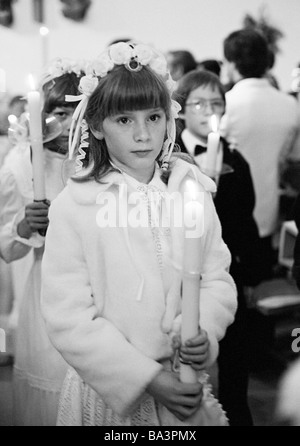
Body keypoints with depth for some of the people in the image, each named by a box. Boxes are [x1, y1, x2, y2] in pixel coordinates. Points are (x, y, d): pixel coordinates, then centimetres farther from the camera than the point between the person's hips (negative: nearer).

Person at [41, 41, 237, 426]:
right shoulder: (74, 206, -12)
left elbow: (217, 278, 0)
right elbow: (68, 318, -15)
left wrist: (205, 331, -19)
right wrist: (148, 377, -18)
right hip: (107, 390, -2)